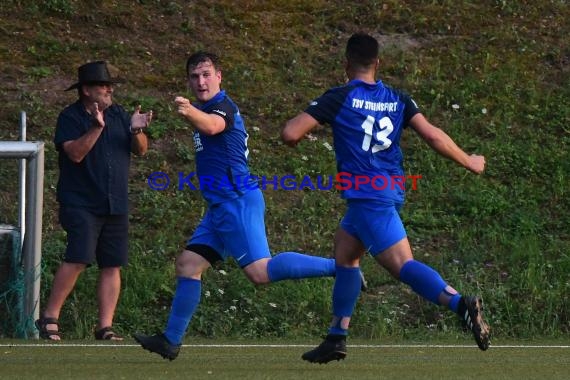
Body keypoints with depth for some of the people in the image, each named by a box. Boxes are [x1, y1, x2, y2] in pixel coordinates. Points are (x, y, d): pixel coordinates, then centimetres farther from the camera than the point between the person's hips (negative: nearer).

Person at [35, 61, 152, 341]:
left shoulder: (118, 115, 12)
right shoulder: (70, 117, -3)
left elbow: (141, 150, 8)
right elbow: (75, 153, -18)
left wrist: (136, 131, -12)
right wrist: (97, 128, -28)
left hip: (116, 205, 6)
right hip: (81, 203, -5)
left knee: (112, 265, 1)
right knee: (78, 259, -17)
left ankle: (105, 326, 6)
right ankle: (49, 318, -9)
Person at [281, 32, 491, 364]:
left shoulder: (339, 98, -6)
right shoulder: (398, 100, 8)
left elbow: (290, 134, -9)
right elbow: (434, 136, 1)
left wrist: (295, 129, 16)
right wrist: (469, 162, 14)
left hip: (367, 196, -7)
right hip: (392, 191, 7)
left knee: (403, 265, -16)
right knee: (345, 252, 22)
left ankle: (460, 303, -37)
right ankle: (337, 339, 22)